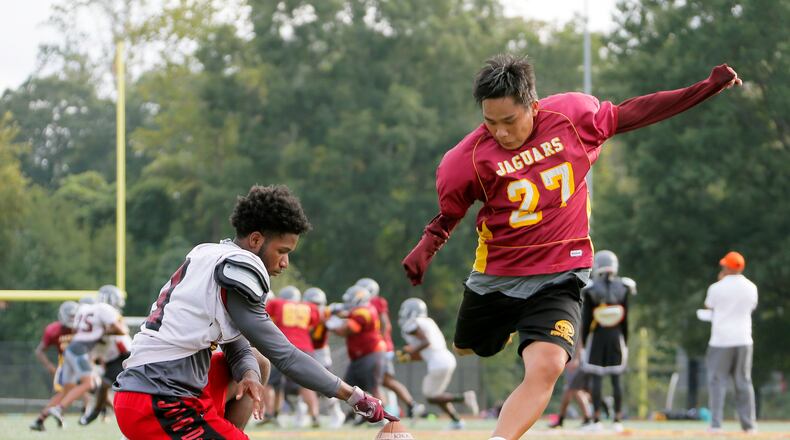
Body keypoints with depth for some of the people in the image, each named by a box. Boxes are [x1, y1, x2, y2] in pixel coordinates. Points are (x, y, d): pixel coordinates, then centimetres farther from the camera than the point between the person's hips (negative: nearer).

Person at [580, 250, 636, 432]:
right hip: (616, 336, 2)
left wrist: (584, 342, 3)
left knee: (596, 378, 1)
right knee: (616, 378, 6)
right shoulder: (622, 289, -2)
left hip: (597, 336, -2)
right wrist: (625, 341, 12)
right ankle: (617, 420, 8)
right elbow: (625, 319, 2)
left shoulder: (591, 290, -10)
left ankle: (596, 420, -1)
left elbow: (586, 319, -6)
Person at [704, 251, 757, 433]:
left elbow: (709, 304, 11)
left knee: (717, 381, 2)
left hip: (721, 340, -3)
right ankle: (749, 424, 7)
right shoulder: (751, 288, 2)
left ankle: (716, 423, -5)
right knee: (744, 382, 9)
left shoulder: (717, 288, -8)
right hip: (743, 340, 3)